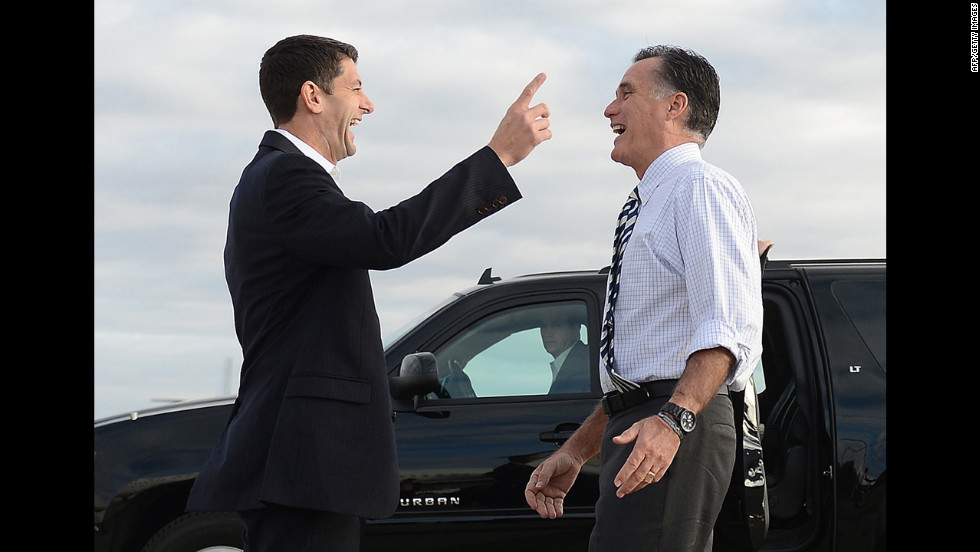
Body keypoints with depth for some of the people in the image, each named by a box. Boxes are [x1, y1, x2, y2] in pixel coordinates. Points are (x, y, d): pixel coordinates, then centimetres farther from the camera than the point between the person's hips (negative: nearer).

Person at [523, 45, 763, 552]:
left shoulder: (703, 188, -6)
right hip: (639, 428, 10)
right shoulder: (652, 207, 26)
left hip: (677, 436, -10)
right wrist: (575, 453, 25)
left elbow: (728, 328, -21)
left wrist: (673, 419, -34)